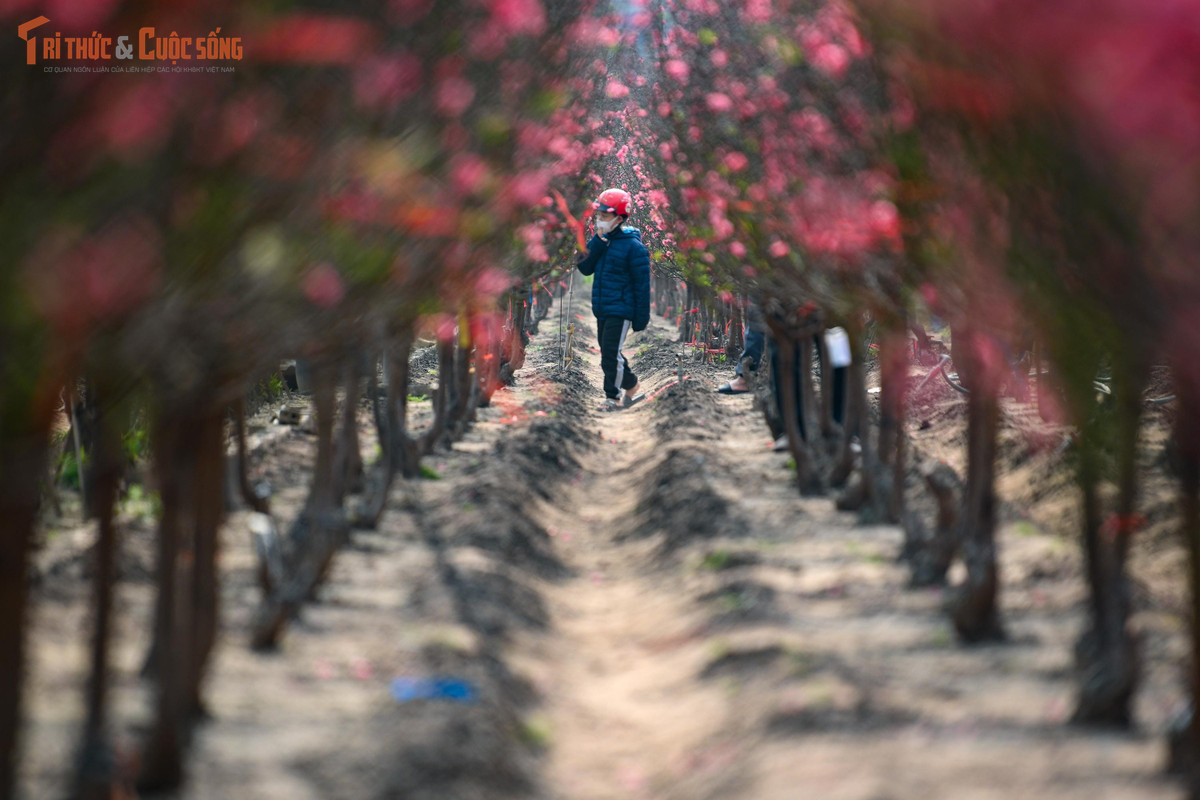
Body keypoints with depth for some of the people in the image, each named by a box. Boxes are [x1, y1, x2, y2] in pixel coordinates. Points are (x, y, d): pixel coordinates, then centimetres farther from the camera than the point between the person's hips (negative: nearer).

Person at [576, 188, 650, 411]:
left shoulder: (633, 246, -12)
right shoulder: (601, 241, 9)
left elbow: (642, 285, -10)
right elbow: (585, 268, 2)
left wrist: (641, 317, -11)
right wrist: (598, 242, -10)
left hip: (620, 310, -8)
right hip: (602, 309, 8)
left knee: (611, 353, -10)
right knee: (609, 354, 13)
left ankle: (613, 397, 1)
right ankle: (632, 389, 25)